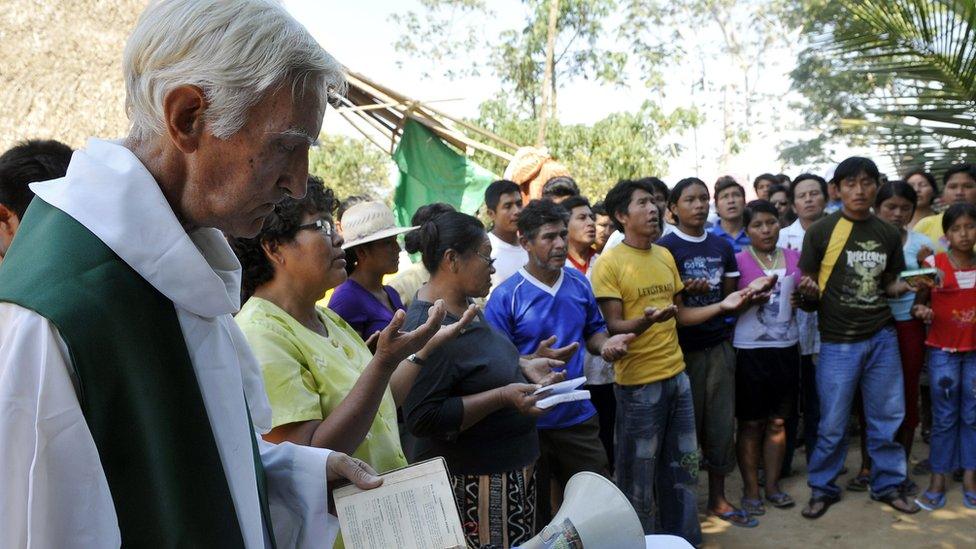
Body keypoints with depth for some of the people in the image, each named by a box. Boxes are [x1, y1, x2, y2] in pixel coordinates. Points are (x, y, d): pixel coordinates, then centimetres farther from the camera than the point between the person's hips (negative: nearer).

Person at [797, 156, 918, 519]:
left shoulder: (888, 234, 6)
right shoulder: (821, 231, -7)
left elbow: (889, 285, 16)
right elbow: (808, 291, -5)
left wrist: (906, 286, -5)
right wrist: (808, 291, -27)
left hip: (882, 338, 4)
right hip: (838, 342, -4)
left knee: (887, 417, 12)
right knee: (832, 424, 4)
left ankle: (888, 484, 30)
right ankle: (823, 488, 21)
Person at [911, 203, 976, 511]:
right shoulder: (933, 264, -5)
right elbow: (918, 303, -1)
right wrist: (920, 311, -21)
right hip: (943, 350, -2)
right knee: (944, 417, 3)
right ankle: (937, 482, 12)